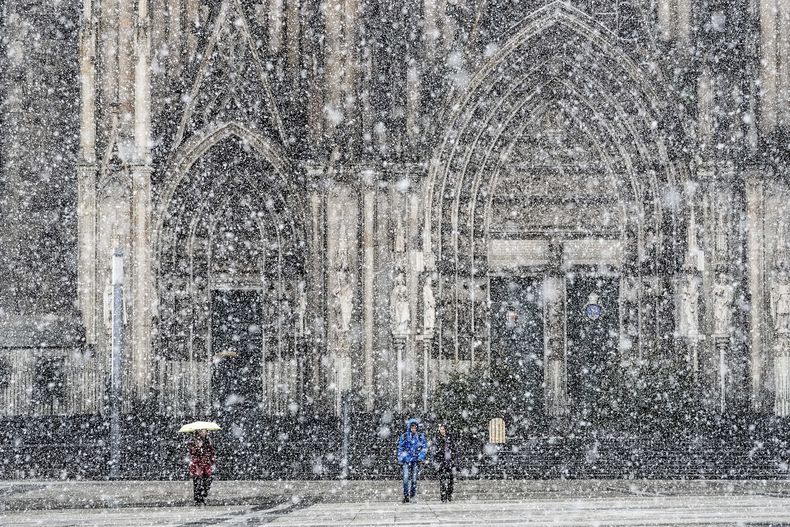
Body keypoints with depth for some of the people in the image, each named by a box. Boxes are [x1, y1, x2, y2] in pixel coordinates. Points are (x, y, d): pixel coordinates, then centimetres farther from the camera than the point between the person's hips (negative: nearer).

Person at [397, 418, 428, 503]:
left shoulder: (420, 436, 7)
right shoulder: (404, 436, 7)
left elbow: (425, 447, 7)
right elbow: (400, 449, 13)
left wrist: (421, 457, -6)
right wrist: (400, 459, 9)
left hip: (416, 460, 1)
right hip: (406, 460, 0)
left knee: (414, 478, 1)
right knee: (406, 478, -11)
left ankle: (413, 496, 10)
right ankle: (406, 495, -10)